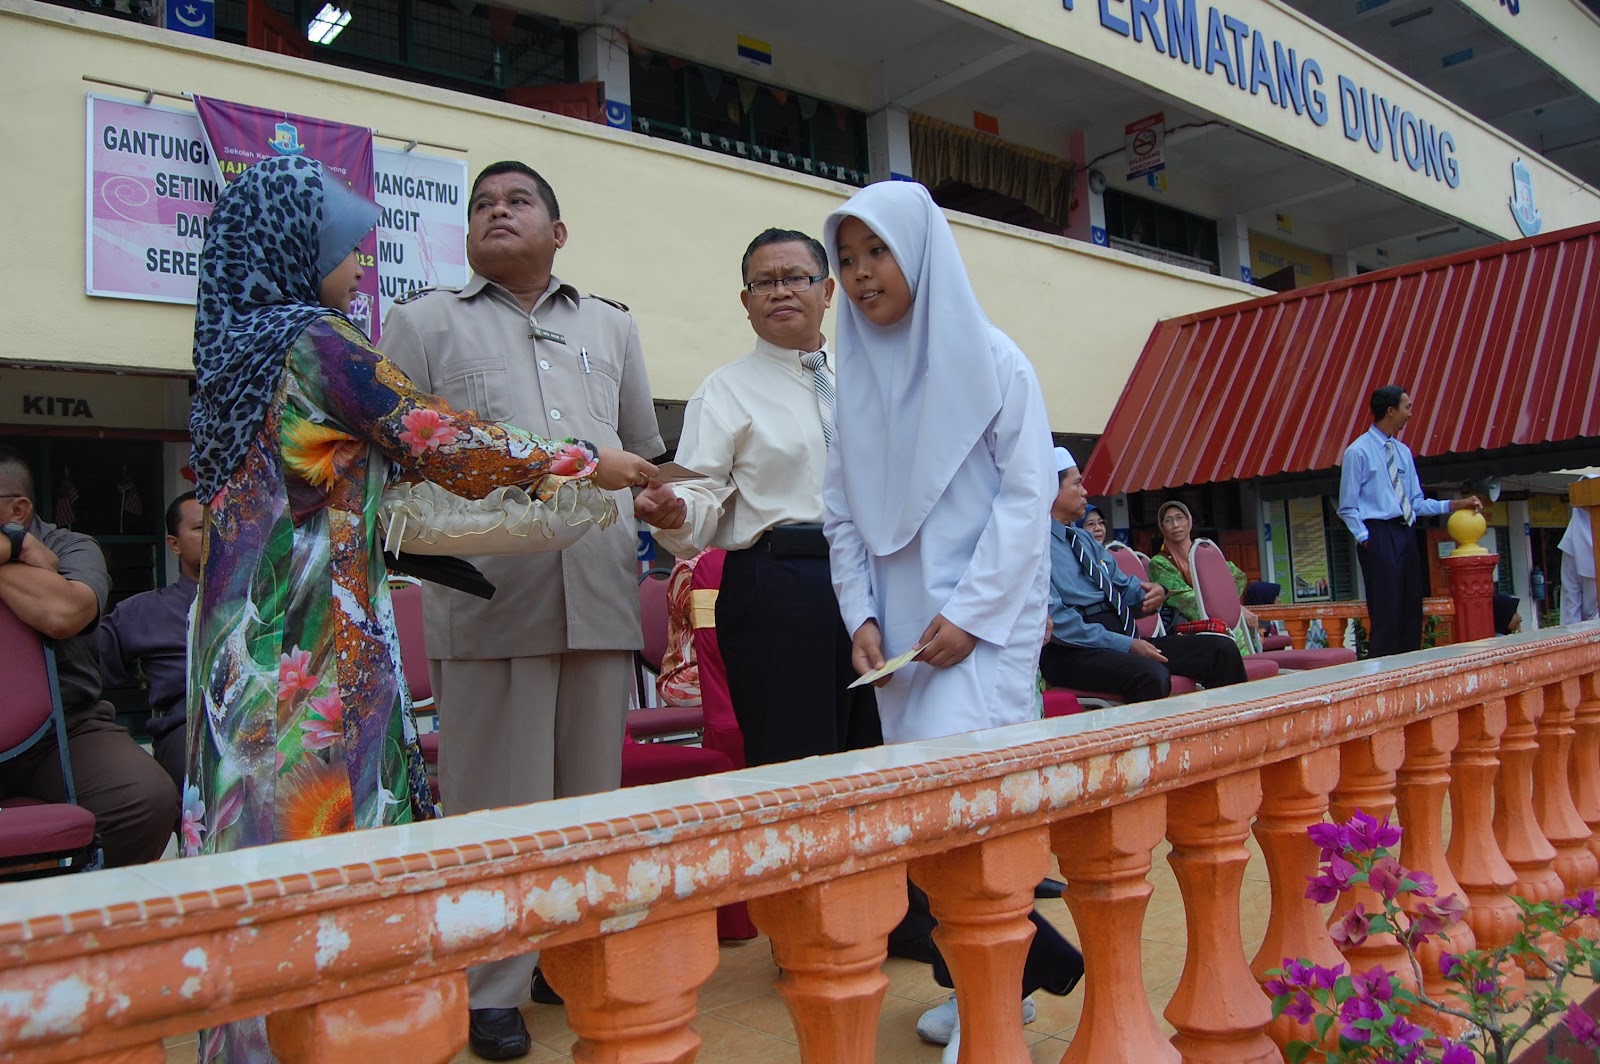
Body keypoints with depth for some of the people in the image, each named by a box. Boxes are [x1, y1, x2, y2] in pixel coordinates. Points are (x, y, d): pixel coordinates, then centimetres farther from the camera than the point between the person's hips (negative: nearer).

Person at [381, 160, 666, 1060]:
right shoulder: (425, 322, 13)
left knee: (594, 793, 10)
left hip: (602, 593, 3)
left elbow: (647, 450, 26)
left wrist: (664, 506, 13)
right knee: (499, 801, 1)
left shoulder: (613, 327, 22)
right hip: (486, 594, -3)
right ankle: (493, 989, 16)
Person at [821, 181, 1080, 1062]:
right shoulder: (856, 374, 10)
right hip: (898, 624, 5)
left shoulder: (992, 359, -1)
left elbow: (1026, 493, -7)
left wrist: (968, 612, -13)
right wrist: (861, 615, -1)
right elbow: (842, 510, 10)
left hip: (982, 617, -4)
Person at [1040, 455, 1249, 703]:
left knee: (1222, 650, -6)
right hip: (1072, 652, -9)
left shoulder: (1084, 539, 22)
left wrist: (1150, 594, -1)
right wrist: (1125, 645, -18)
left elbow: (1125, 587, 24)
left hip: (1123, 638, 9)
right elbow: (1054, 620, -16)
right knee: (1151, 676, -36)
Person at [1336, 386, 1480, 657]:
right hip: (1379, 536, -8)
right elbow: (1348, 507, -6)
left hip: (1406, 534, 8)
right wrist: (1365, 539, -13)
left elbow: (1417, 503, 16)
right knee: (1385, 612, -9)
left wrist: (1455, 504, 7)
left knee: (1412, 610, 8)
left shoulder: (1403, 451, 16)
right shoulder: (1358, 451, -6)